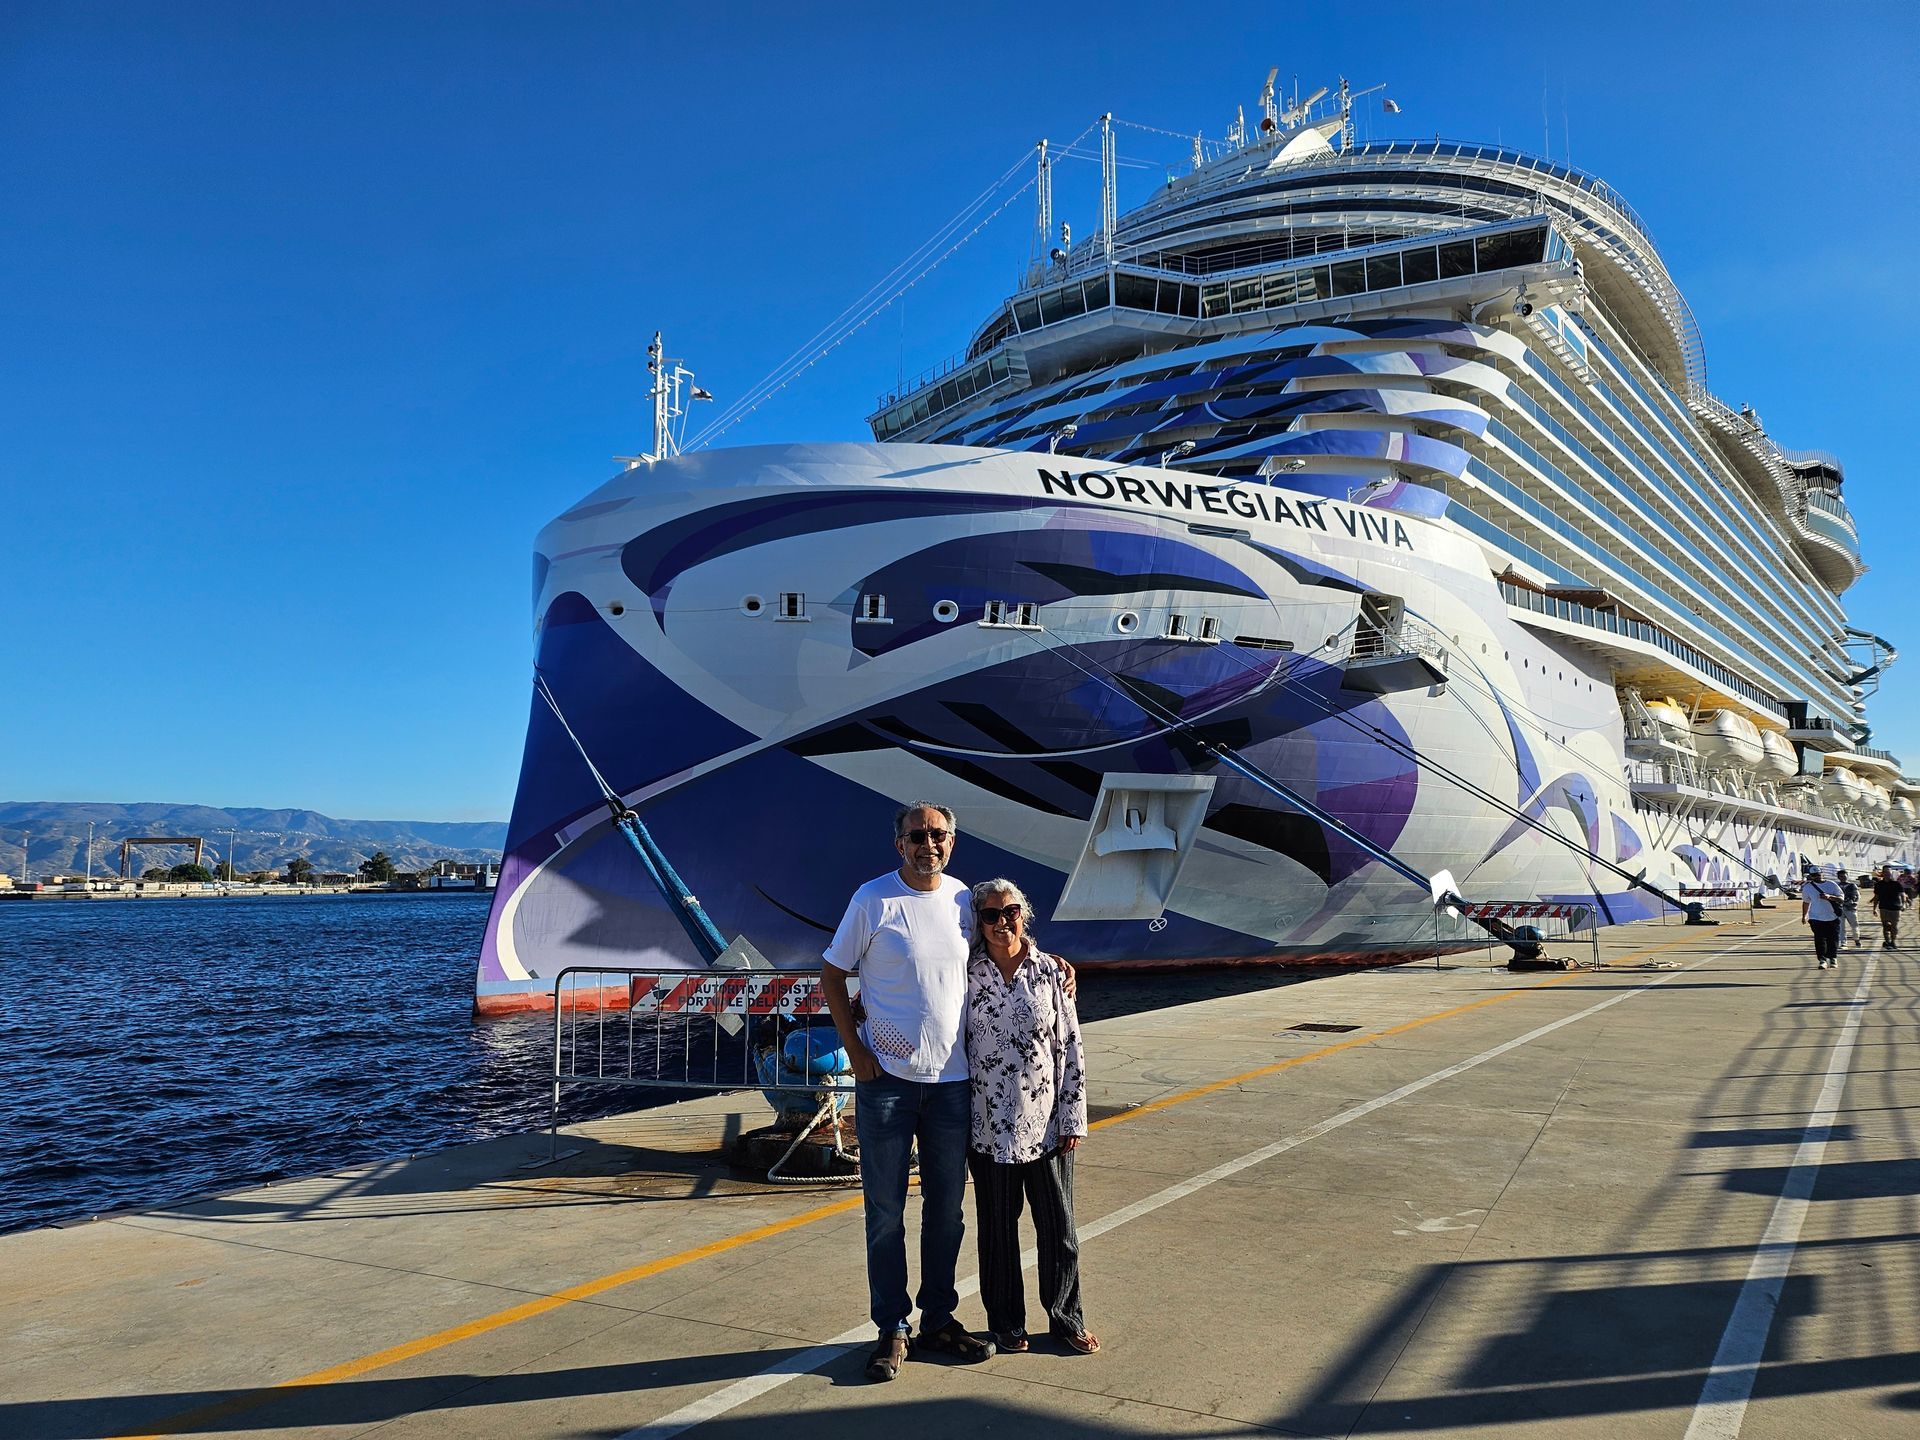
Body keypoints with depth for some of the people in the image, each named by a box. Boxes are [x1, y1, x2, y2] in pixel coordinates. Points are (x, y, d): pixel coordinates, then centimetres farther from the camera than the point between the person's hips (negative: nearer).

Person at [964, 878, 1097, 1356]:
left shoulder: (1051, 971, -2)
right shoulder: (966, 974, -3)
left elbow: (1070, 1047, 0)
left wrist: (1073, 1118, -2)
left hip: (1046, 1125, 0)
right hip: (990, 1128, 0)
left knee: (1058, 1226, 10)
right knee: (997, 1229, 11)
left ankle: (1067, 1319, 29)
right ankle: (1007, 1324, 28)